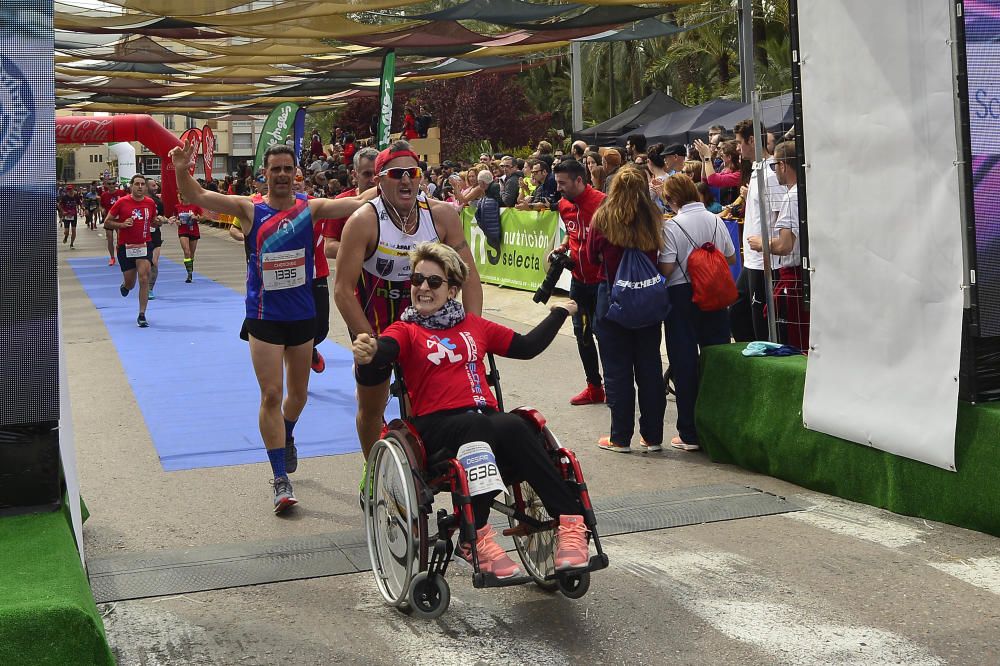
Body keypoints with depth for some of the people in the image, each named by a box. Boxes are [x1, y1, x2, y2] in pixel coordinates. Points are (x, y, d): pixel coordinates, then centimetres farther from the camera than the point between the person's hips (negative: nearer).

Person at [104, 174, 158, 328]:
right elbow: (107, 223, -1)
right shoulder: (122, 202, -6)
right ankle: (125, 286, 48)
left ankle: (142, 315, -5)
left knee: (144, 279, -13)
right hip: (126, 246, -1)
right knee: (130, 283, 8)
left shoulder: (150, 203, 2)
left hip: (144, 245, 1)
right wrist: (122, 224, -17)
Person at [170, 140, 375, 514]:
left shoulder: (310, 208, -2)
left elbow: (359, 203, -12)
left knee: (298, 393, 19)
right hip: (264, 316, -3)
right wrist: (182, 172, -33)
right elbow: (196, 197, -14)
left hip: (302, 315, 3)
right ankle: (281, 480, 0)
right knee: (271, 395, -6)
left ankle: (285, 438, 50)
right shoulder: (250, 210, -6)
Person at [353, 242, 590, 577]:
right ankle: (476, 535, -34)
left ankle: (569, 521, -32)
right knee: (479, 428, -39)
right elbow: (384, 351, -9)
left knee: (512, 427, -34)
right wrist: (369, 355, -33)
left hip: (486, 418, 3)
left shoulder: (474, 326, 27)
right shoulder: (406, 330, 15)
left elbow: (527, 346, 35)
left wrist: (558, 313, 42)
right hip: (437, 424, -3)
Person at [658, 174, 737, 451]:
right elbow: (731, 258, 11)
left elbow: (666, 268, -16)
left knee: (684, 364, 2)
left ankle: (689, 434, 5)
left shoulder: (672, 226, -12)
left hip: (682, 296, -4)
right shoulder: (715, 220, 2)